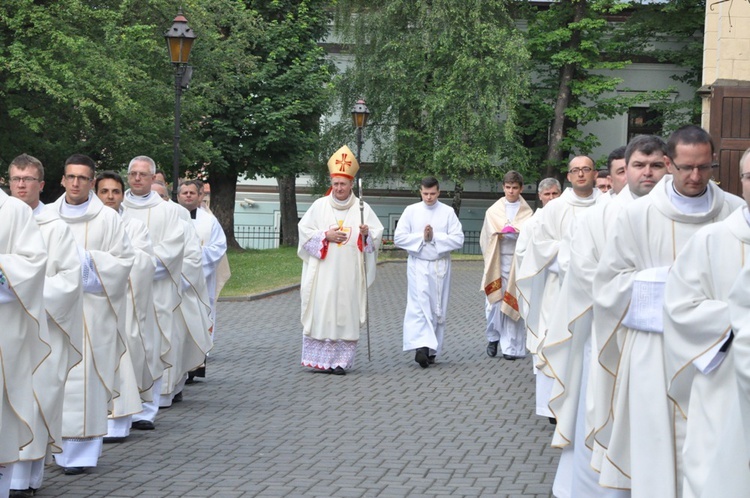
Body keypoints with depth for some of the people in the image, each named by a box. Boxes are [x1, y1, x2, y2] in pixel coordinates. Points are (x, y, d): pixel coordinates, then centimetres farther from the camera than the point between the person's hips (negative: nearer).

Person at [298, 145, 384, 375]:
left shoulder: (362, 208, 7)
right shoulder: (319, 206, 6)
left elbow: (378, 232, 7)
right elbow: (304, 230, 5)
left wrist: (367, 233, -14)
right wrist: (325, 236, -9)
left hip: (349, 274, 0)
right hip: (323, 271, 0)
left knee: (346, 312, -2)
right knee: (320, 311, -4)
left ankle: (341, 360, 2)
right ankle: (319, 358, 3)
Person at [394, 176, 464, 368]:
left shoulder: (448, 212, 2)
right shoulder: (411, 211, 3)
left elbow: (458, 239, -6)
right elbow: (399, 237, -3)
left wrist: (434, 237, -14)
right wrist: (421, 237, -13)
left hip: (440, 266, 1)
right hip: (418, 264, -1)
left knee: (438, 308, 6)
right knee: (420, 305, -15)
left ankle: (432, 350, 15)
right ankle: (421, 346, -24)